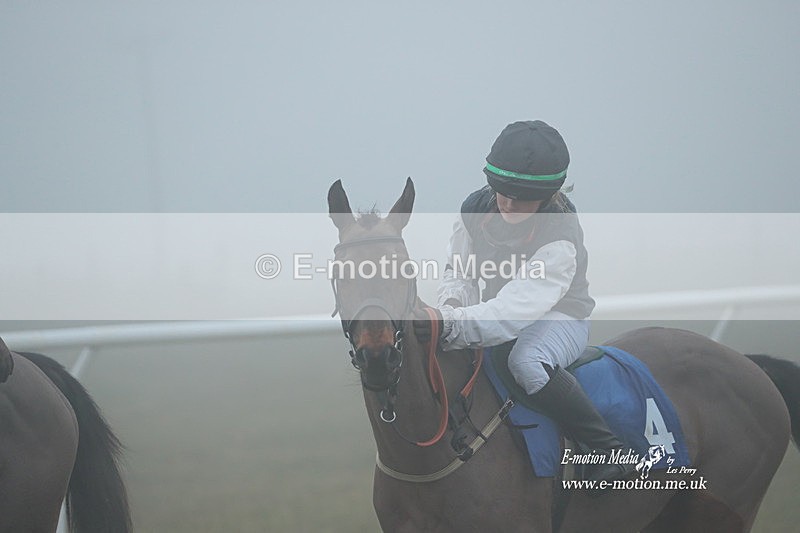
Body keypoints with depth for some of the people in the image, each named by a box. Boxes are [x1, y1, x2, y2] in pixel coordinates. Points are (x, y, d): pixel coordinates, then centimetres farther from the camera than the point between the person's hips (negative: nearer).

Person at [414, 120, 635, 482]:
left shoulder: (559, 239, -29)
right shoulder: (476, 210, -9)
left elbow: (519, 306, -41)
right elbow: (459, 271, 3)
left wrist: (452, 326, -55)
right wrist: (451, 305, -23)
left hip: (558, 317, -7)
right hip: (494, 313, 7)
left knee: (527, 362, -40)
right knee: (430, 351, -14)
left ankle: (609, 450, -31)